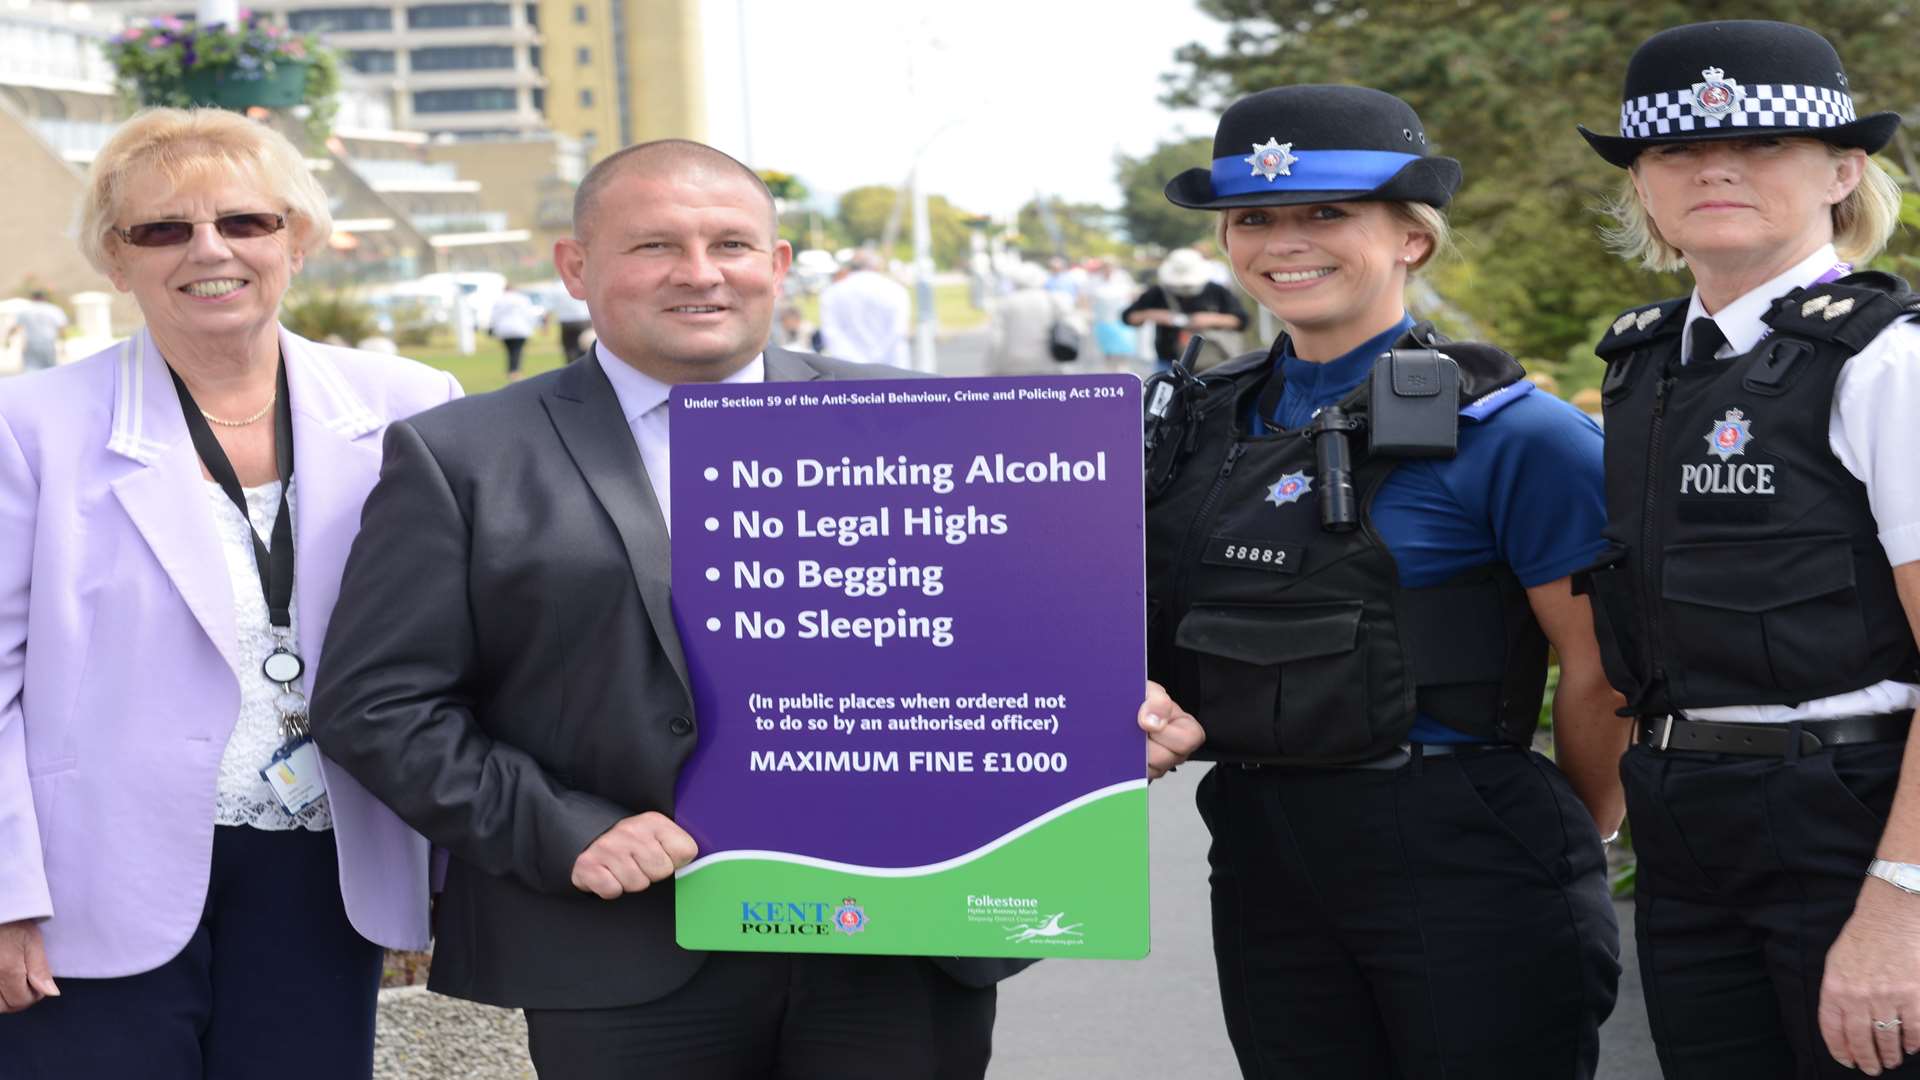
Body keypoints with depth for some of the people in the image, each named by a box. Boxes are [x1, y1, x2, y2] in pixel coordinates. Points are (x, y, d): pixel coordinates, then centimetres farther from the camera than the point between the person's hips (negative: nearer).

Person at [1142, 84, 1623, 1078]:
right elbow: (1135, 622, 16)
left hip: (1464, 871, -6)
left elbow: (1605, 678, -8)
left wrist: (1567, 845, 5)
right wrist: (1132, 699, -6)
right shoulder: (1195, 422, 8)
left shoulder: (1508, 434, -11)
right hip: (1260, 865, 6)